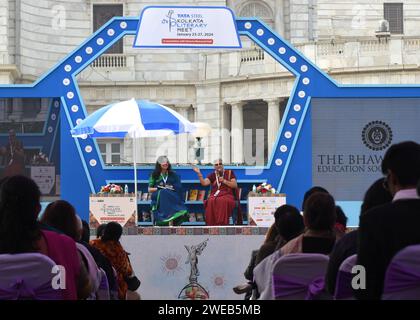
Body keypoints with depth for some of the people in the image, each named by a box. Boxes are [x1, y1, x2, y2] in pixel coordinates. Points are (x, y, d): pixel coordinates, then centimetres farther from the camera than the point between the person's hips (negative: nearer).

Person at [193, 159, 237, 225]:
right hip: (215, 195, 2)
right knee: (211, 202, -34)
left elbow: (235, 185, 6)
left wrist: (224, 181, -3)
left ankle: (222, 223, -39)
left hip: (227, 195, -2)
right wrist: (199, 173, -10)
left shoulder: (229, 173, 14)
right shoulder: (212, 175, 18)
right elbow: (204, 183, 1)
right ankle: (212, 224, -34)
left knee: (223, 201, -38)